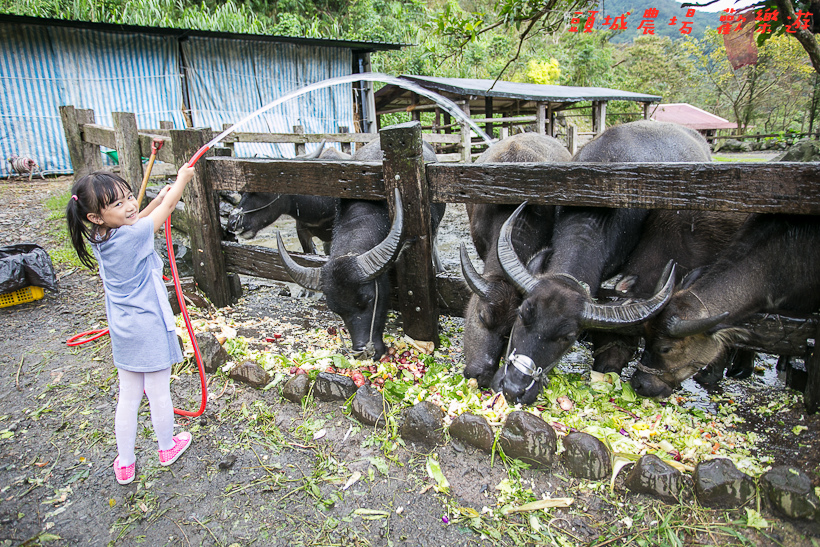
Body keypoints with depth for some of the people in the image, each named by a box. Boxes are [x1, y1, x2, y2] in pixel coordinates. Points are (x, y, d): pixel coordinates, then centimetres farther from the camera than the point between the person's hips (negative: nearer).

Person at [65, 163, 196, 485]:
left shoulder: (98, 238, 0)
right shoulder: (135, 235, -21)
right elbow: (169, 207, -7)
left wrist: (157, 199, 22)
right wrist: (182, 179, 9)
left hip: (123, 333, 7)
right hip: (150, 329, -7)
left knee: (128, 397, 17)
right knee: (159, 394, 12)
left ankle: (124, 465, 30)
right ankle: (167, 448, 33)